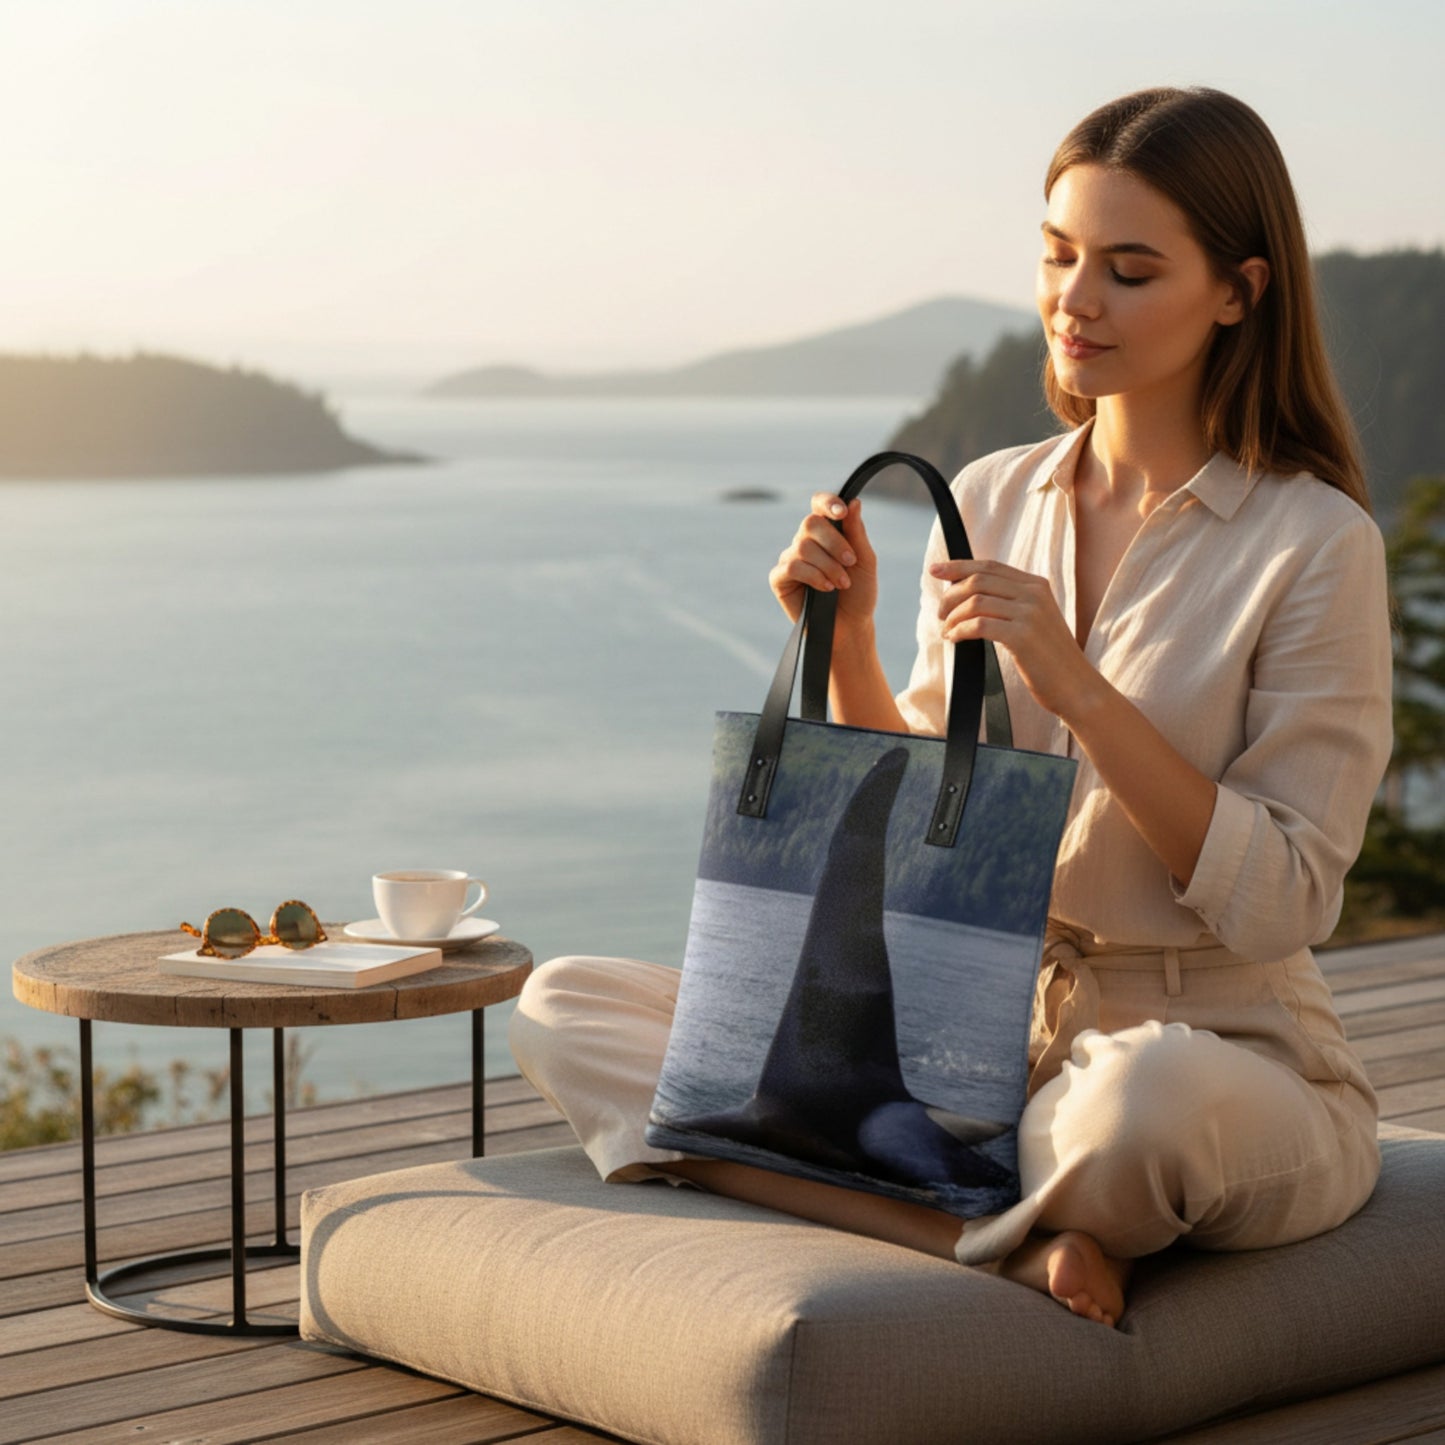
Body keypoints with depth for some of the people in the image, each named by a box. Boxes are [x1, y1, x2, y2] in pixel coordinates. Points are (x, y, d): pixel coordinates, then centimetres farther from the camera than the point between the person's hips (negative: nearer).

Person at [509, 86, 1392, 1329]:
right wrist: (847, 645, -7)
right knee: (565, 1007, -8)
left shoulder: (1316, 542, -8)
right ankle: (1014, 1234, -18)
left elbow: (1280, 903, -14)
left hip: (1226, 1054, -6)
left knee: (1146, 1093, -44)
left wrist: (1070, 680, -20)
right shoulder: (991, 502, 8)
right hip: (990, 1027, 6)